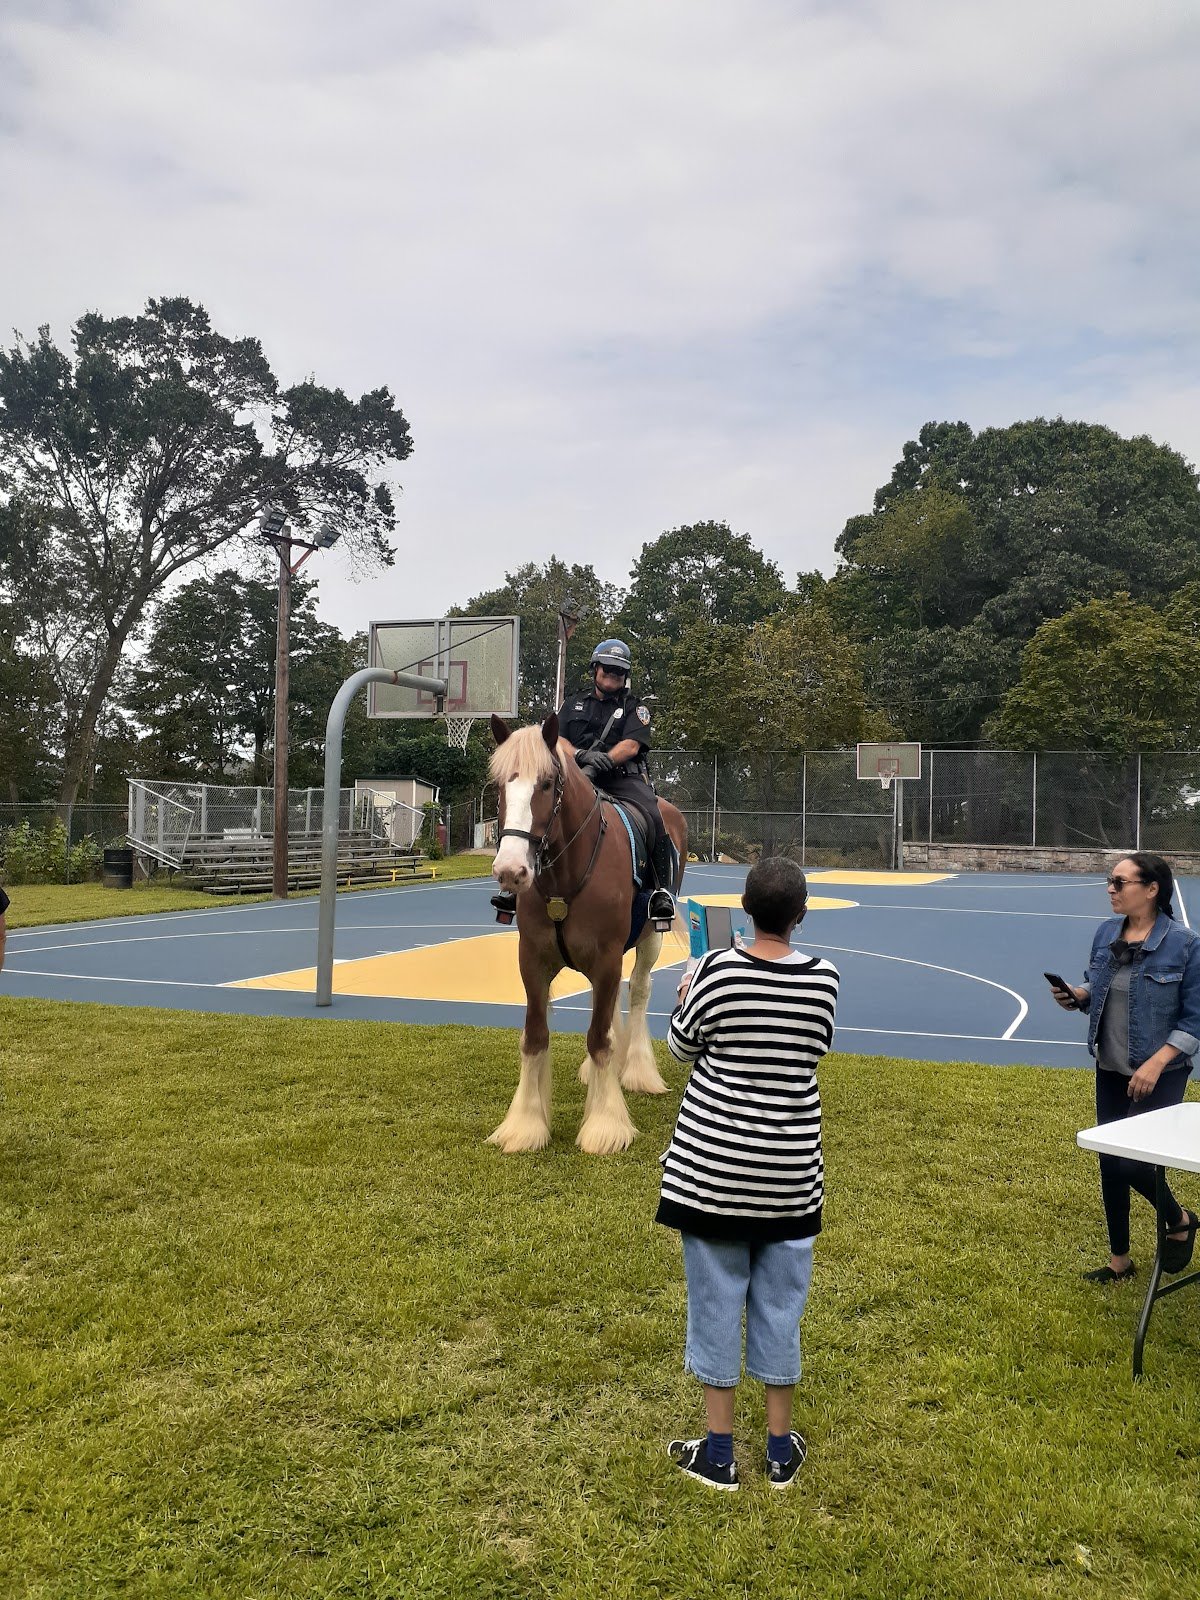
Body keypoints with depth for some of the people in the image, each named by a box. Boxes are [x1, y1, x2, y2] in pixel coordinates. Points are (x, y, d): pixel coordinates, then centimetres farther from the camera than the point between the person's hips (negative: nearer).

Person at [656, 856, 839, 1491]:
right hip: (789, 1165, 2)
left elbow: (682, 1047, -1)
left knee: (716, 1298, 10)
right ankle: (781, 1450, 27)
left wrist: (686, 998, 18)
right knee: (780, 1302, 14)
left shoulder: (715, 970, -15)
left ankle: (719, 1452, 21)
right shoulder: (823, 978, -8)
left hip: (713, 1160, -2)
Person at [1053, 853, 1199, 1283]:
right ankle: (1120, 1260, 29)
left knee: (1130, 1162, -8)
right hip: (1109, 1071, 6)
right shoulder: (1106, 932, 0)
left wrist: (1156, 1063, -21)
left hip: (1158, 1075, -6)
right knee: (1109, 1164, 11)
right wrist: (1076, 996, -8)